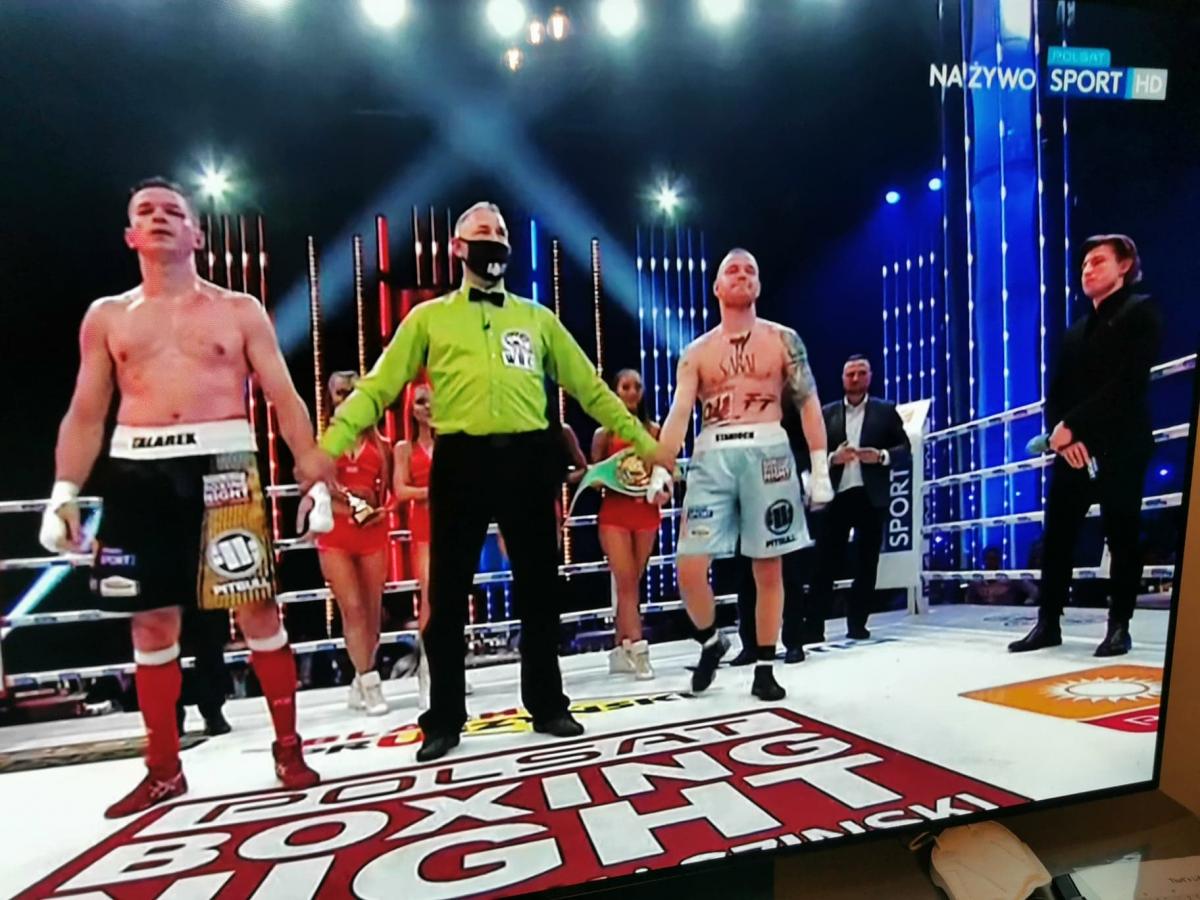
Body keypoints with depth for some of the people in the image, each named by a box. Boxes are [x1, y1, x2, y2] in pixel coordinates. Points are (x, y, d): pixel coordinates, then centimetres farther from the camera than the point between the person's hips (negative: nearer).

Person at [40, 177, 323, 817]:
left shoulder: (239, 311, 8)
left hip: (222, 464, -2)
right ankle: (164, 768, 23)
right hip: (137, 472, 3)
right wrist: (64, 491, 3)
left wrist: (317, 474, -5)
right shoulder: (106, 317, 14)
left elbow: (285, 399, 4)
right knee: (152, 623, 8)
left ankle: (288, 748, 13)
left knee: (257, 610, -2)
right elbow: (85, 414, 14)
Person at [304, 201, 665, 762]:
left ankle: (547, 704, 26)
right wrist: (329, 444, -10)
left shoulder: (537, 318, 14)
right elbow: (378, 387, 3)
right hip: (461, 460, -1)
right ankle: (444, 717, 20)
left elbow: (588, 386, 16)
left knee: (538, 587, 10)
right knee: (447, 593, 4)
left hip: (527, 459, 2)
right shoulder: (429, 318, 10)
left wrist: (640, 439, 13)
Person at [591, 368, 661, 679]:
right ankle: (638, 651, -5)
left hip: (646, 511, 2)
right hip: (614, 514, -2)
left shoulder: (654, 430, 7)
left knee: (632, 583, 9)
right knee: (626, 583, -6)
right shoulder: (604, 434, 3)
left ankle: (620, 650, 19)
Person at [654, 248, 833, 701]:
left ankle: (765, 668, 18)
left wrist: (820, 468, -3)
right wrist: (660, 470, -9)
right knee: (690, 568, -6)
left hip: (766, 451, -1)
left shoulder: (783, 339, 9)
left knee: (768, 569, 4)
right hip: (711, 457, 1)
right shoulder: (697, 351, 12)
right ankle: (711, 641, 21)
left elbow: (808, 404, 6)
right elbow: (679, 412, 3)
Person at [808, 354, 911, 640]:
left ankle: (857, 623, 14)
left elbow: (905, 450, 5)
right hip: (836, 496, 0)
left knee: (866, 563, 5)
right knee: (825, 562, -2)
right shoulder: (827, 413, 10)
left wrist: (881, 456, -13)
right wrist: (833, 458, -14)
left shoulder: (886, 410, 9)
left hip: (870, 497, 0)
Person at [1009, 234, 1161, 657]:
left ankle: (1119, 627, 12)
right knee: (1056, 539, 3)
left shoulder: (1141, 311, 2)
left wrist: (1073, 426, -15)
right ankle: (1048, 623, 10)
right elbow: (1056, 392, 11)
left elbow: (1128, 381, -11)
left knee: (1122, 537, 2)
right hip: (1072, 449, 6)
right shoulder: (1075, 331, 21)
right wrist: (1062, 436, -7)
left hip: (1120, 447, -5)